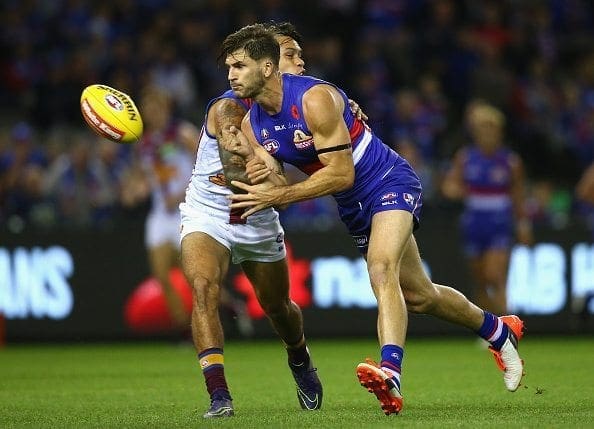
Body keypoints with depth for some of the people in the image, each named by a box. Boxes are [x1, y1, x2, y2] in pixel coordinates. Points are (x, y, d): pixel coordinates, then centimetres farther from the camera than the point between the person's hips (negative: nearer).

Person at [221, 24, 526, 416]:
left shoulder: (315, 99, -26)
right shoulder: (252, 125, -3)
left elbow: (341, 175, -27)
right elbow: (276, 189, -3)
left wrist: (276, 196, -31)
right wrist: (254, 165, -25)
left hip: (390, 183, -8)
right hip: (354, 207, 8)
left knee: (381, 269, -33)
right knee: (417, 295, 15)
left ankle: (390, 373, -49)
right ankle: (498, 330, 39)